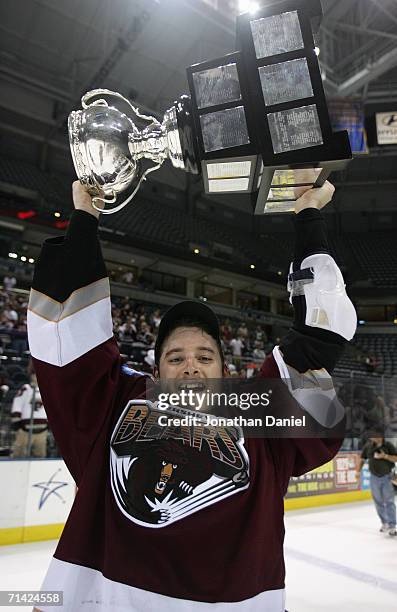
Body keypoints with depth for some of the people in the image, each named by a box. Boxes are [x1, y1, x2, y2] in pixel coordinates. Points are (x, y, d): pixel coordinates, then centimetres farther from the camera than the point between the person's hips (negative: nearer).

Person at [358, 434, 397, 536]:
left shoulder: (388, 445, -11)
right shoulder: (368, 446, -5)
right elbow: (362, 459, 4)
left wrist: (385, 456, -26)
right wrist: (358, 471, -2)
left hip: (387, 477, -3)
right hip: (374, 477, 3)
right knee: (378, 502, 11)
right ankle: (384, 523, 26)